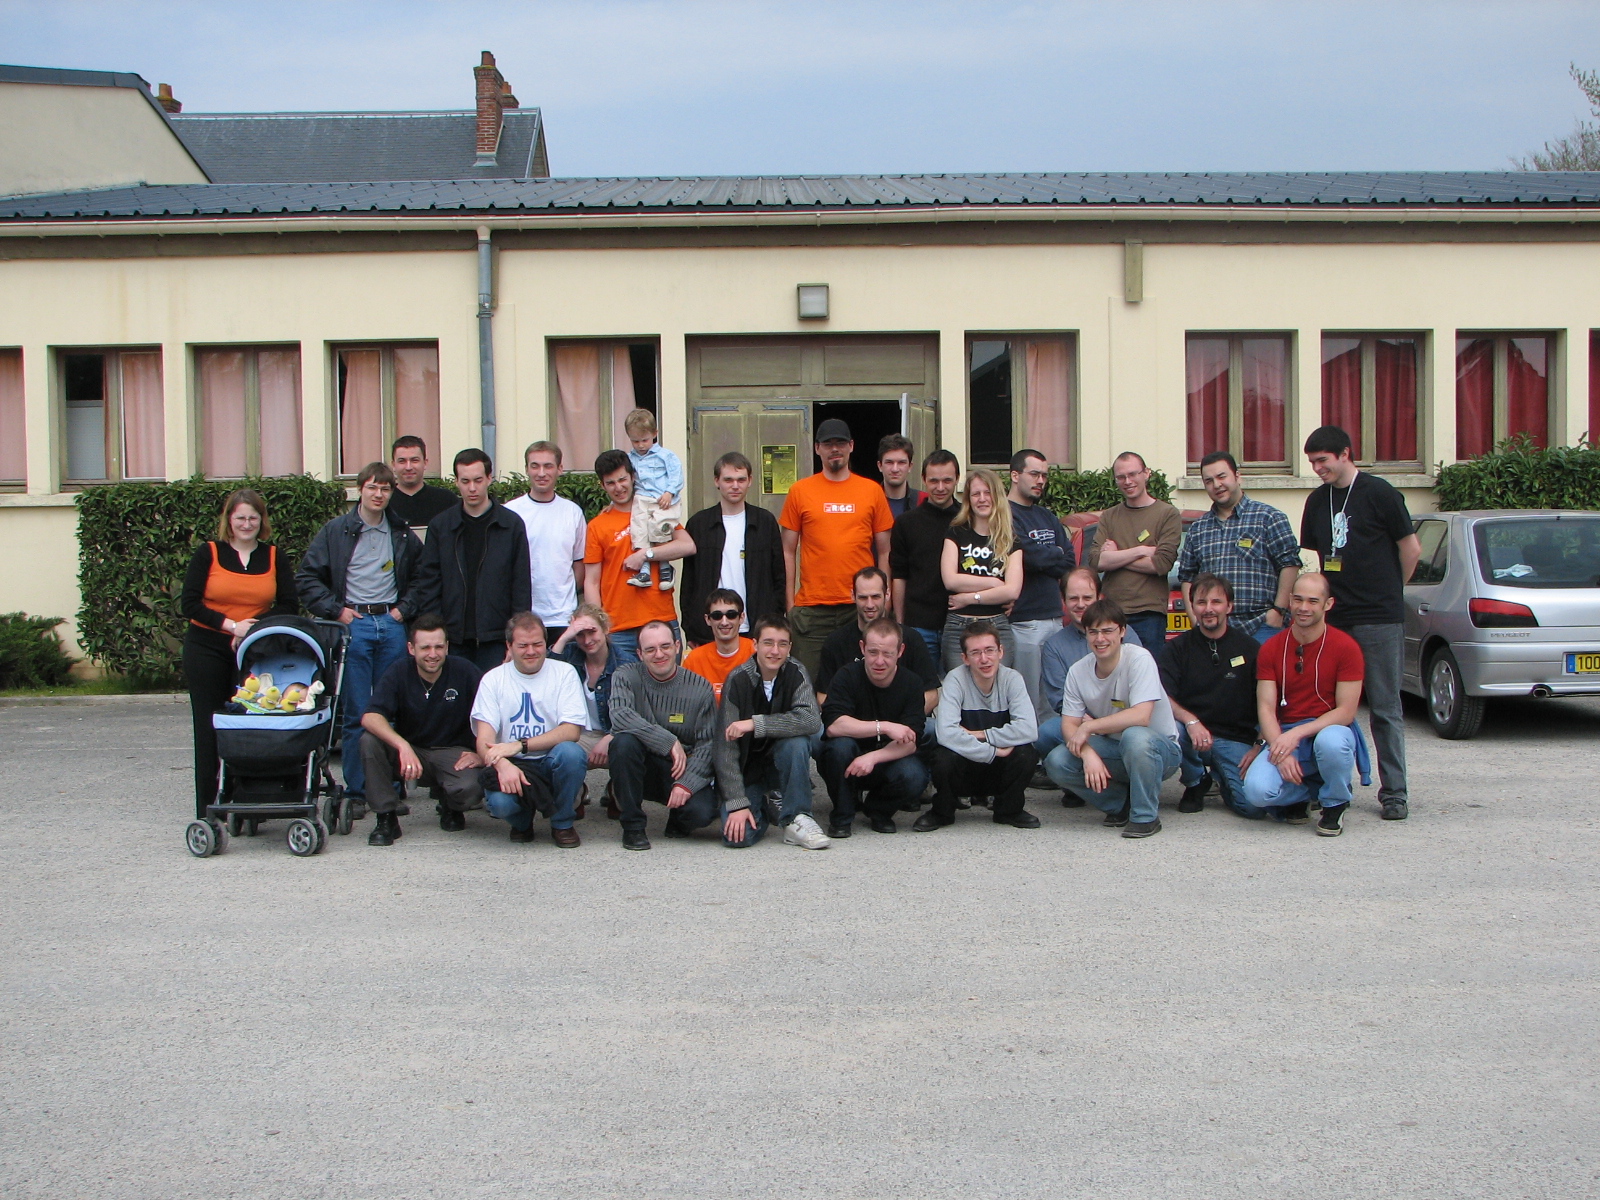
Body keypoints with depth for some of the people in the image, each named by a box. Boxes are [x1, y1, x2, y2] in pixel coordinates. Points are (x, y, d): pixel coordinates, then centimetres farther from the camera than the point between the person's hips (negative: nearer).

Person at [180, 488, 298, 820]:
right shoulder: (208, 553, 0)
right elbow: (189, 604, -5)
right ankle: (207, 811, 5)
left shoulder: (275, 558, 7)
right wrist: (231, 625, -16)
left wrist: (255, 628, -12)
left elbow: (289, 606, 3)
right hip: (207, 650, -1)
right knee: (209, 728, 1)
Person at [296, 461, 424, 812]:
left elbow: (420, 577, 19)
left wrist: (404, 608, 5)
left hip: (391, 625, 3)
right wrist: (336, 610, -6)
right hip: (353, 625, -3)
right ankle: (356, 791, 3)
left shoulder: (403, 535, 10)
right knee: (356, 713, -3)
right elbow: (307, 576, 1)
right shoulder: (335, 531, 2)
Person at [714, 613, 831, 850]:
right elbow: (725, 748, -20)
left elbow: (811, 721, -30)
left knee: (797, 742, -31)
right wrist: (737, 803, -26)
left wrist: (755, 724, -34)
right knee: (739, 834, -23)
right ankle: (759, 808, 12)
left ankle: (795, 819, -15)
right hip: (746, 769, -1)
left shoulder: (796, 674, -12)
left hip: (781, 763, 2)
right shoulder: (738, 681, -17)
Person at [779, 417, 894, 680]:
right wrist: (789, 602, 2)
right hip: (812, 609, -1)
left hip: (861, 608, 1)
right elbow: (788, 551, 7)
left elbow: (884, 551, 11)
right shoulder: (800, 491, 5)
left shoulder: (872, 491, 7)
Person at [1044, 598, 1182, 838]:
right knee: (1057, 762, -19)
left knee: (1134, 736, -39)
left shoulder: (1139, 659, -20)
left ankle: (1146, 816, -16)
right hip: (1113, 750, 5)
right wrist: (1088, 753, -29)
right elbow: (1069, 725, -9)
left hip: (1160, 749, -5)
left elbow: (1141, 717, -31)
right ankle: (1122, 802, 3)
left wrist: (1089, 726, -25)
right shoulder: (1078, 672, -6)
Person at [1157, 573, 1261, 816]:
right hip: (1190, 735, 0)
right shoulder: (1177, 648, 4)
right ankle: (1195, 784, -1)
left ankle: (1220, 777, 14)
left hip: (1236, 740, 0)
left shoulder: (1250, 649, 2)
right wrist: (1190, 721, -27)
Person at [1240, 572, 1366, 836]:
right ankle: (1301, 795, 11)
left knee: (1331, 742, -40)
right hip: (1284, 735, 2)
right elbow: (1265, 707, -3)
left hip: (1330, 728, -2)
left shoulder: (1345, 647, -7)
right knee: (1257, 790, -27)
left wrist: (1297, 734, -22)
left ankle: (1335, 805, -6)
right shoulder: (1271, 649, 2)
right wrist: (1281, 751, -21)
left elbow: (1346, 712, -10)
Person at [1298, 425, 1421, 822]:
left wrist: (1388, 592, 8)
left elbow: (1411, 548, -1)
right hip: (1333, 617, 5)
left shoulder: (1378, 493, -6)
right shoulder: (1317, 501, 10)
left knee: (1385, 708, -1)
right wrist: (1339, 592, 13)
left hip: (1379, 619, -5)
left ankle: (1394, 792, 4)